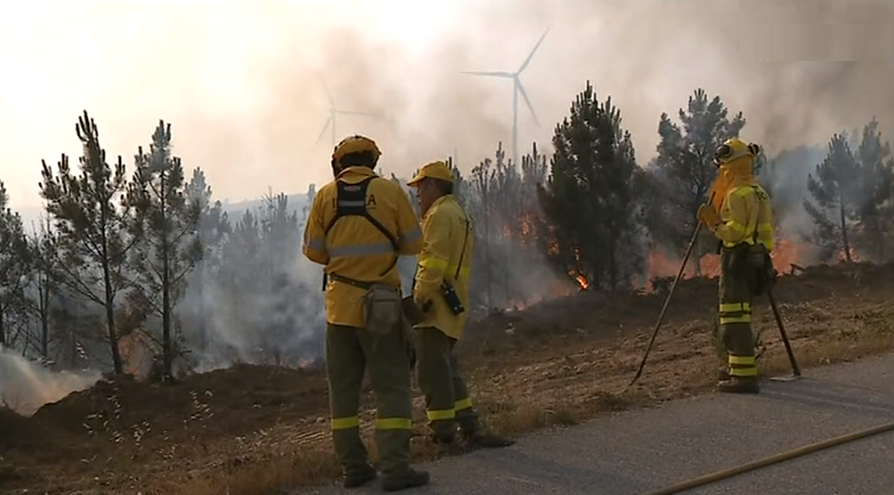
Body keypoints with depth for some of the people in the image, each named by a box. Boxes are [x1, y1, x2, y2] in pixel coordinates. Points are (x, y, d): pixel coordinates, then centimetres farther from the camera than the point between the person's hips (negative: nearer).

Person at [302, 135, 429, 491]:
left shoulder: (326, 195, 1)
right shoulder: (390, 192, -4)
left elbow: (313, 251, 4)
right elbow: (413, 244, 1)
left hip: (340, 304, 3)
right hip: (379, 304, -3)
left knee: (343, 387, 10)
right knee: (391, 387, 0)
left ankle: (353, 467, 11)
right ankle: (394, 468, -6)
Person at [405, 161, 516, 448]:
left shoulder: (440, 214, -9)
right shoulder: (459, 215, 23)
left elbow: (434, 263, -20)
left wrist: (419, 299, -19)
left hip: (435, 306, -10)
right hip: (450, 305, 10)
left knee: (432, 371, -7)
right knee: (446, 369, 16)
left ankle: (443, 436, -5)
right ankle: (470, 430, 15)